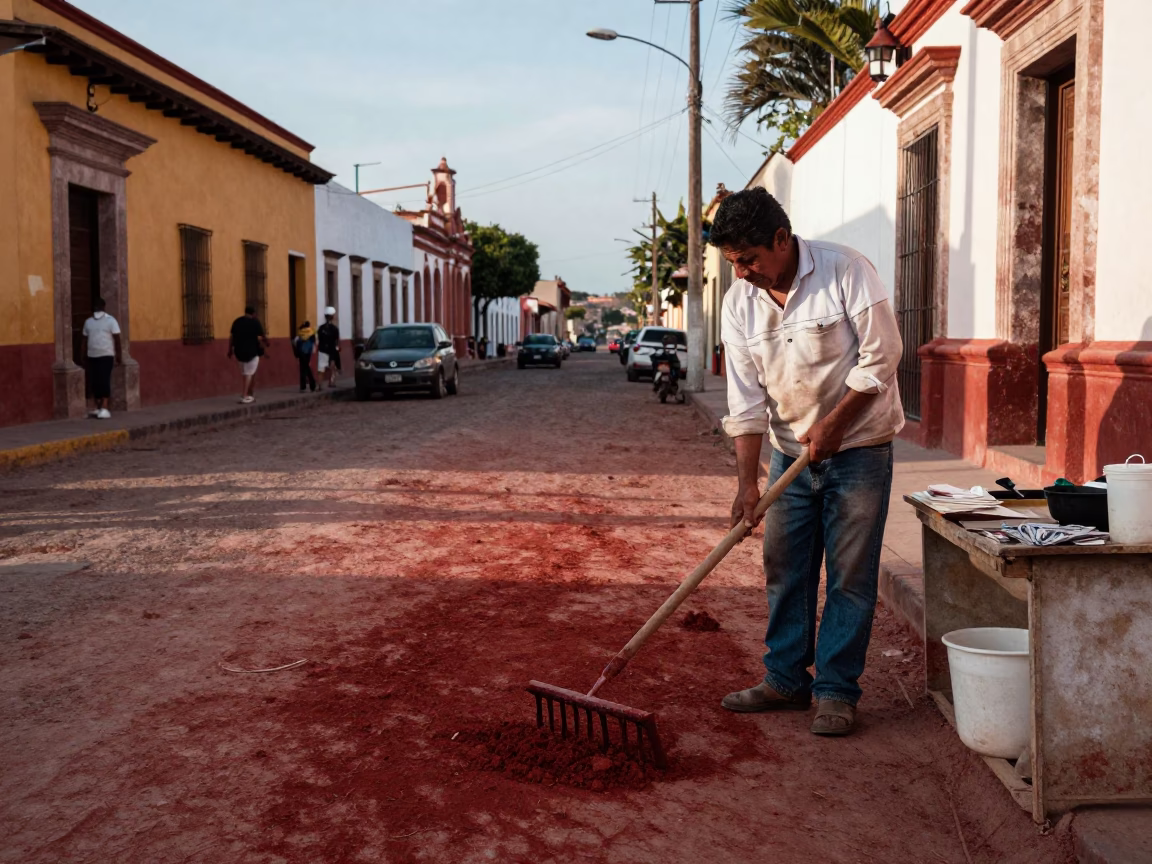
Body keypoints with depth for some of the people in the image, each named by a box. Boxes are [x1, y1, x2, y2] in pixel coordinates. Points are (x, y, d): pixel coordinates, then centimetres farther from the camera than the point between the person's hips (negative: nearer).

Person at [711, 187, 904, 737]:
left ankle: (836, 691, 9)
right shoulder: (739, 303, -3)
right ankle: (786, 679, 22)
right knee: (784, 570, 9)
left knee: (851, 576, -1)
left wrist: (833, 423, -16)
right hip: (790, 451, 5)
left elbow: (881, 354, -14)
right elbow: (745, 399, -4)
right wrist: (747, 480, -10)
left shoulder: (845, 271, -15)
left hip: (858, 447, -5)